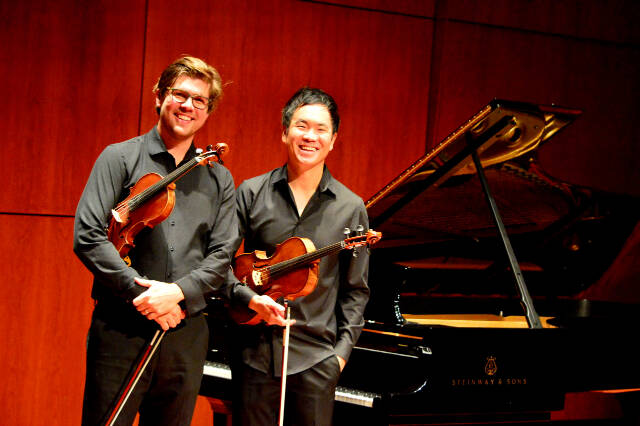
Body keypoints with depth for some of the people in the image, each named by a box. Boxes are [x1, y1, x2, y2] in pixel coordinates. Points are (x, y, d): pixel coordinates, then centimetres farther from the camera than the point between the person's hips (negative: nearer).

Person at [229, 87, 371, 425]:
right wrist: (250, 296, -15)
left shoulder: (350, 208, 3)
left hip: (316, 357, 0)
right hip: (254, 350, 0)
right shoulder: (251, 194, 3)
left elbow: (355, 289, 7)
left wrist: (343, 348, -1)